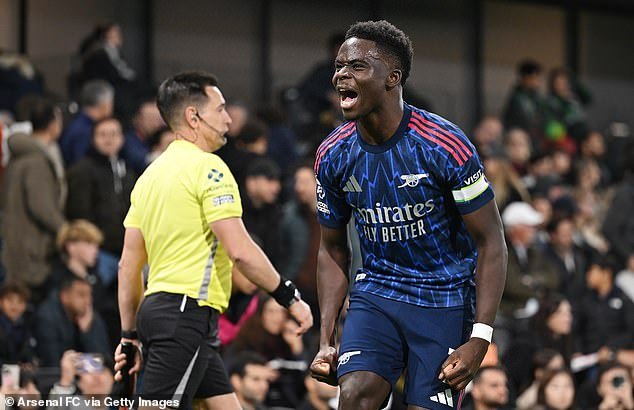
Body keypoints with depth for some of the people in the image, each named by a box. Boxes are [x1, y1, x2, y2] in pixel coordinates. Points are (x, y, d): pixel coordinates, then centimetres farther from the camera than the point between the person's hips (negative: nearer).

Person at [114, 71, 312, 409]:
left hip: (156, 307, 9)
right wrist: (290, 297, -6)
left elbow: (128, 265, 17)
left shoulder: (151, 175, 17)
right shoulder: (208, 167, -9)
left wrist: (129, 335, 20)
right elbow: (240, 251, -16)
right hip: (187, 312, -9)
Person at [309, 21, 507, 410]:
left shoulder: (444, 145, -18)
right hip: (375, 289, 3)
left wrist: (479, 339, -19)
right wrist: (326, 342, 1)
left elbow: (490, 242, -12)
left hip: (443, 299, -3)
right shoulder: (333, 155, -4)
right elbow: (334, 250, 10)